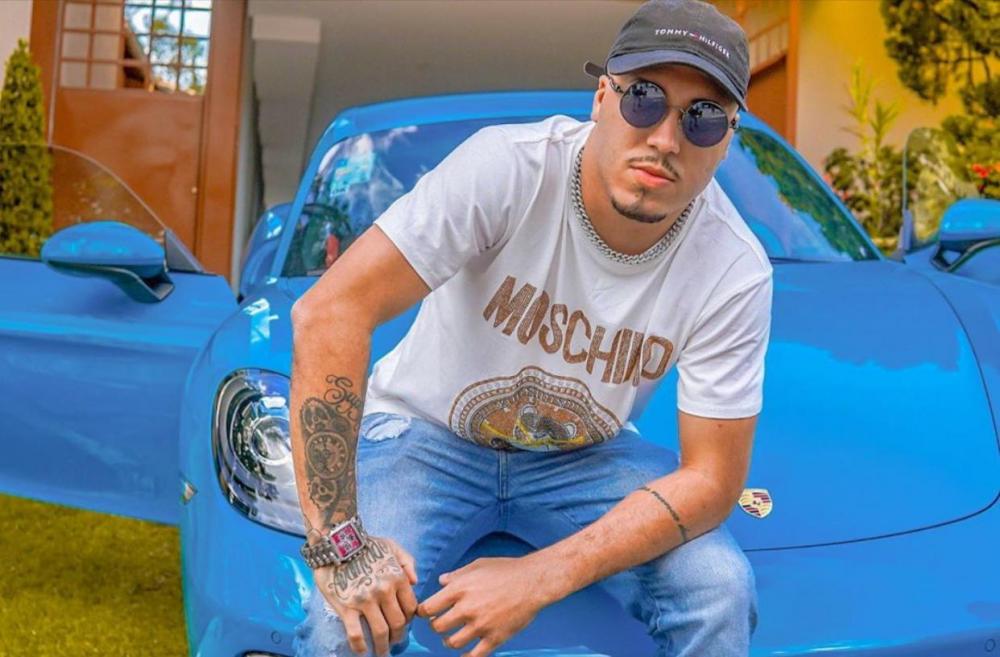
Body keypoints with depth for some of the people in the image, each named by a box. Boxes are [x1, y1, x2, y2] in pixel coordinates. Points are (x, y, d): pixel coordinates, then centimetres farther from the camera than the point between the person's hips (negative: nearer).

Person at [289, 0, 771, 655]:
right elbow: (330, 310, -32)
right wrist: (339, 545, -34)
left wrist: (539, 580, -28)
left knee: (721, 590, -20)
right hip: (428, 434, -2)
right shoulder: (508, 167, -28)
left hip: (584, 454, 3)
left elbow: (711, 478, -16)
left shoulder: (736, 274, -19)